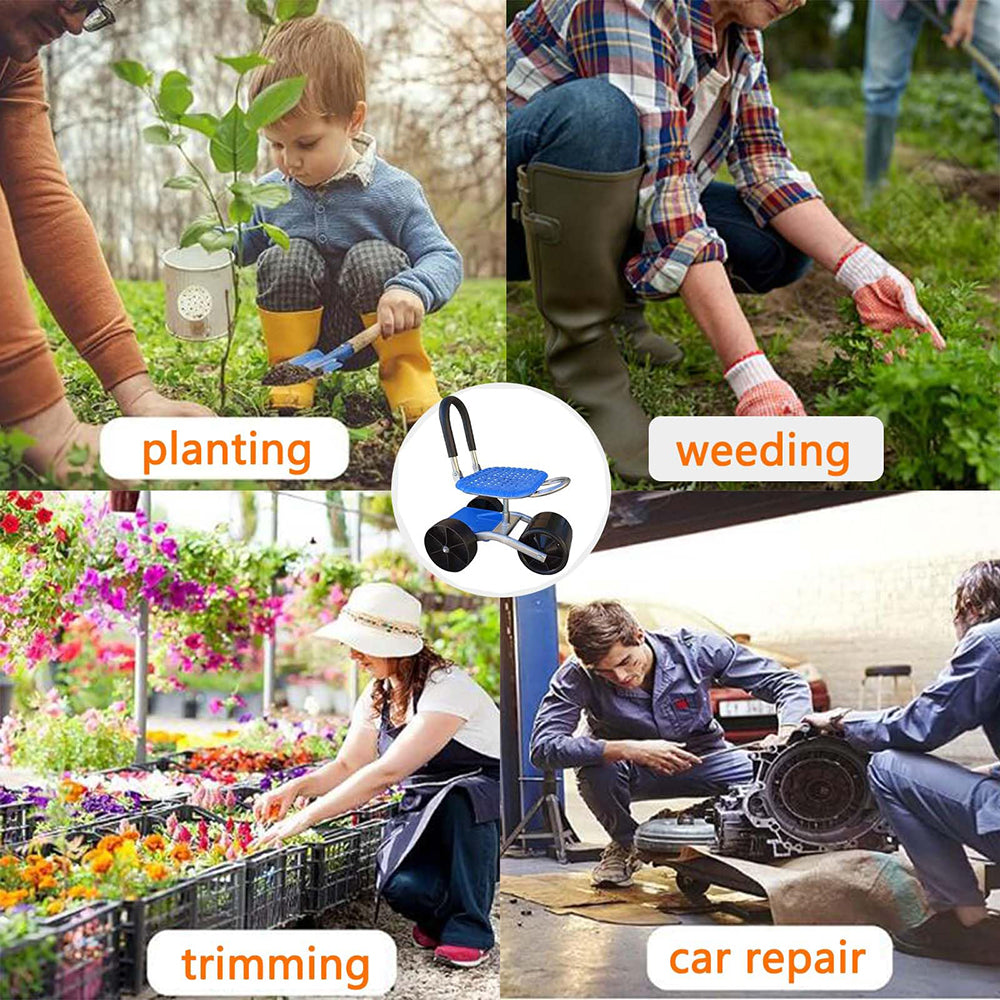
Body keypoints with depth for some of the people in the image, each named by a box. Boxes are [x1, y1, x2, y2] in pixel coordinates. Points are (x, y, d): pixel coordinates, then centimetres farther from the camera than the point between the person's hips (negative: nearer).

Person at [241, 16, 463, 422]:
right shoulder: (272, 192, 1)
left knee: (375, 258, -30)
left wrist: (412, 289, -36)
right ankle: (292, 375, -9)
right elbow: (244, 243, 18)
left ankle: (406, 372, -10)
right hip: (299, 328, 3)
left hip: (371, 333, -2)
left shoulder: (392, 191, -12)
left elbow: (444, 258, -13)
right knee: (284, 258, -24)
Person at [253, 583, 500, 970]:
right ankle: (441, 916, 9)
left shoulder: (446, 687, -24)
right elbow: (346, 767, 6)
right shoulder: (376, 697, 3)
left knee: (458, 798, -41)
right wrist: (297, 787, -16)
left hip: (484, 800, -5)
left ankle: (469, 928, -23)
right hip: (424, 813, 5)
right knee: (402, 887, -28)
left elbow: (386, 772, -32)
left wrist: (307, 816, -32)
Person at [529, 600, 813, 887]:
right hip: (629, 770, -1)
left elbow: (789, 683, -16)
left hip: (700, 757, 1)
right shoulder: (578, 676, -25)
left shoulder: (695, 649, -22)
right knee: (596, 771, -36)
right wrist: (630, 750, -44)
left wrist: (787, 734, -38)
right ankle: (625, 844, -3)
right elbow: (543, 747, -37)